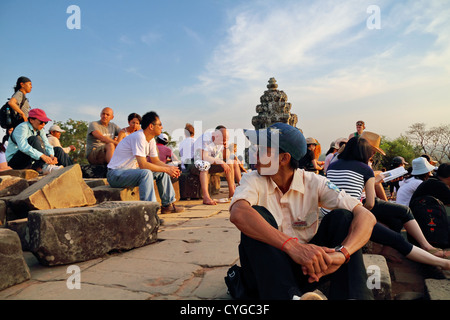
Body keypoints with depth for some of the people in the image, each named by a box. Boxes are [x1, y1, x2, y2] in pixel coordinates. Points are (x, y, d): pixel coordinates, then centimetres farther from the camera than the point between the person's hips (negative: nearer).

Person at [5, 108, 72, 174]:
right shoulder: (22, 128, -18)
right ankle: (44, 167, -42)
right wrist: (42, 156, -45)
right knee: (34, 139, -29)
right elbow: (23, 146, -35)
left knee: (58, 150, -2)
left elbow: (47, 145, -3)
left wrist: (51, 156, -25)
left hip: (30, 162, 7)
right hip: (14, 161, -7)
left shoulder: (40, 130, 5)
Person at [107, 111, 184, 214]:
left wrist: (170, 167, -7)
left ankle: (168, 205, 9)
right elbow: (143, 165, -31)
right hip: (115, 174, -9)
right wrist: (166, 169, -23)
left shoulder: (151, 140, 4)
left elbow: (156, 161, 12)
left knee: (162, 172, 4)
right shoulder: (138, 137, -25)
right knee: (146, 173, -34)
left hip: (130, 170, 10)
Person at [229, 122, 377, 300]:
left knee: (342, 217, -14)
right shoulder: (254, 181, -9)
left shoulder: (313, 182, -6)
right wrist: (291, 245, -46)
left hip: (306, 266, 2)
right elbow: (238, 213, -34)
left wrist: (341, 253, -37)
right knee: (256, 215, -26)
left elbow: (366, 216, -17)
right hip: (267, 271, -1)